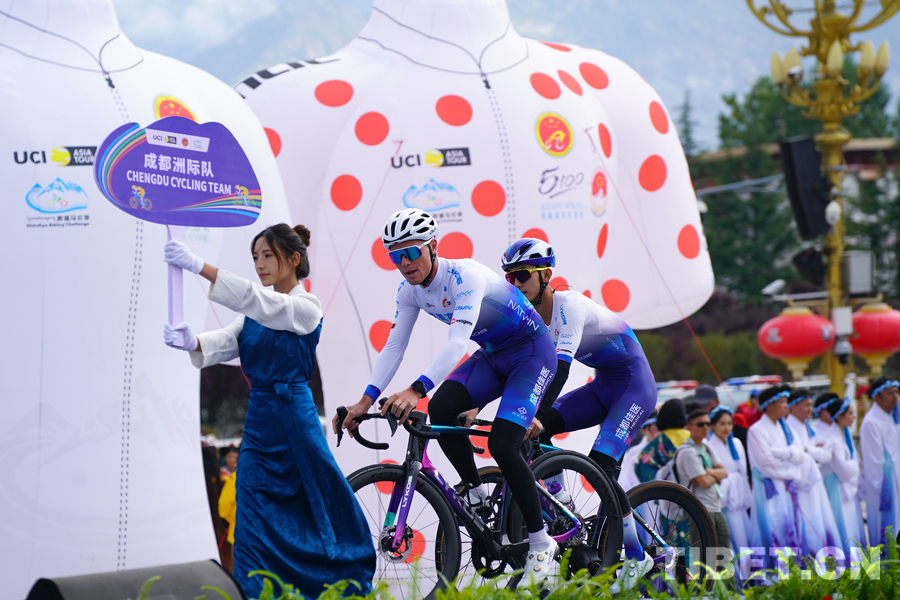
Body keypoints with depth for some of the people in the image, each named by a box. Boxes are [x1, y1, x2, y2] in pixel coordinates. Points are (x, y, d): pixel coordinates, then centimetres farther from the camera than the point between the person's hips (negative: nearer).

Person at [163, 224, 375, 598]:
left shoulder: (305, 308, -9)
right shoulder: (256, 312, 13)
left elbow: (254, 299, -24)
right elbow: (225, 343, -1)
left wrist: (200, 267, -34)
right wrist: (193, 343, -25)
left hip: (293, 415, -6)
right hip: (259, 418, 7)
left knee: (318, 509, 4)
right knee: (253, 516, 0)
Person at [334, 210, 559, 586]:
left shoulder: (465, 276, -30)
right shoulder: (410, 291, -7)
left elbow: (457, 343, -42)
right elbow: (393, 347, -7)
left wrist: (415, 391, -53)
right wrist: (366, 400, -20)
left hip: (532, 354, -7)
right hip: (492, 357, 7)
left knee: (501, 443, -22)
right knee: (441, 408, -21)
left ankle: (540, 543, -8)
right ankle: (476, 497, -2)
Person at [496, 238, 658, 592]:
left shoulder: (569, 304, -24)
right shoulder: (526, 316, -1)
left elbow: (561, 364, -36)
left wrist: (538, 414, -48)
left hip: (635, 384, -8)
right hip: (602, 387, 8)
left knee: (599, 466, -21)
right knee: (534, 431, -13)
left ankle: (637, 558, -7)